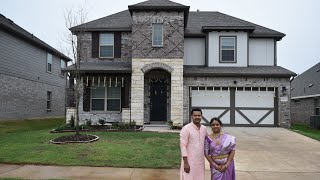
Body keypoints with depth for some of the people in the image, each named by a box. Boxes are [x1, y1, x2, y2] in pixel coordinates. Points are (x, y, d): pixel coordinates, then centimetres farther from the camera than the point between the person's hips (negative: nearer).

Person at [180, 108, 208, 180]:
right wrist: (186, 163, -18)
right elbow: (183, 146, -15)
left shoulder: (204, 128, 5)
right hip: (189, 161, -6)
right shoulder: (186, 129, -13)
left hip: (200, 161, 6)